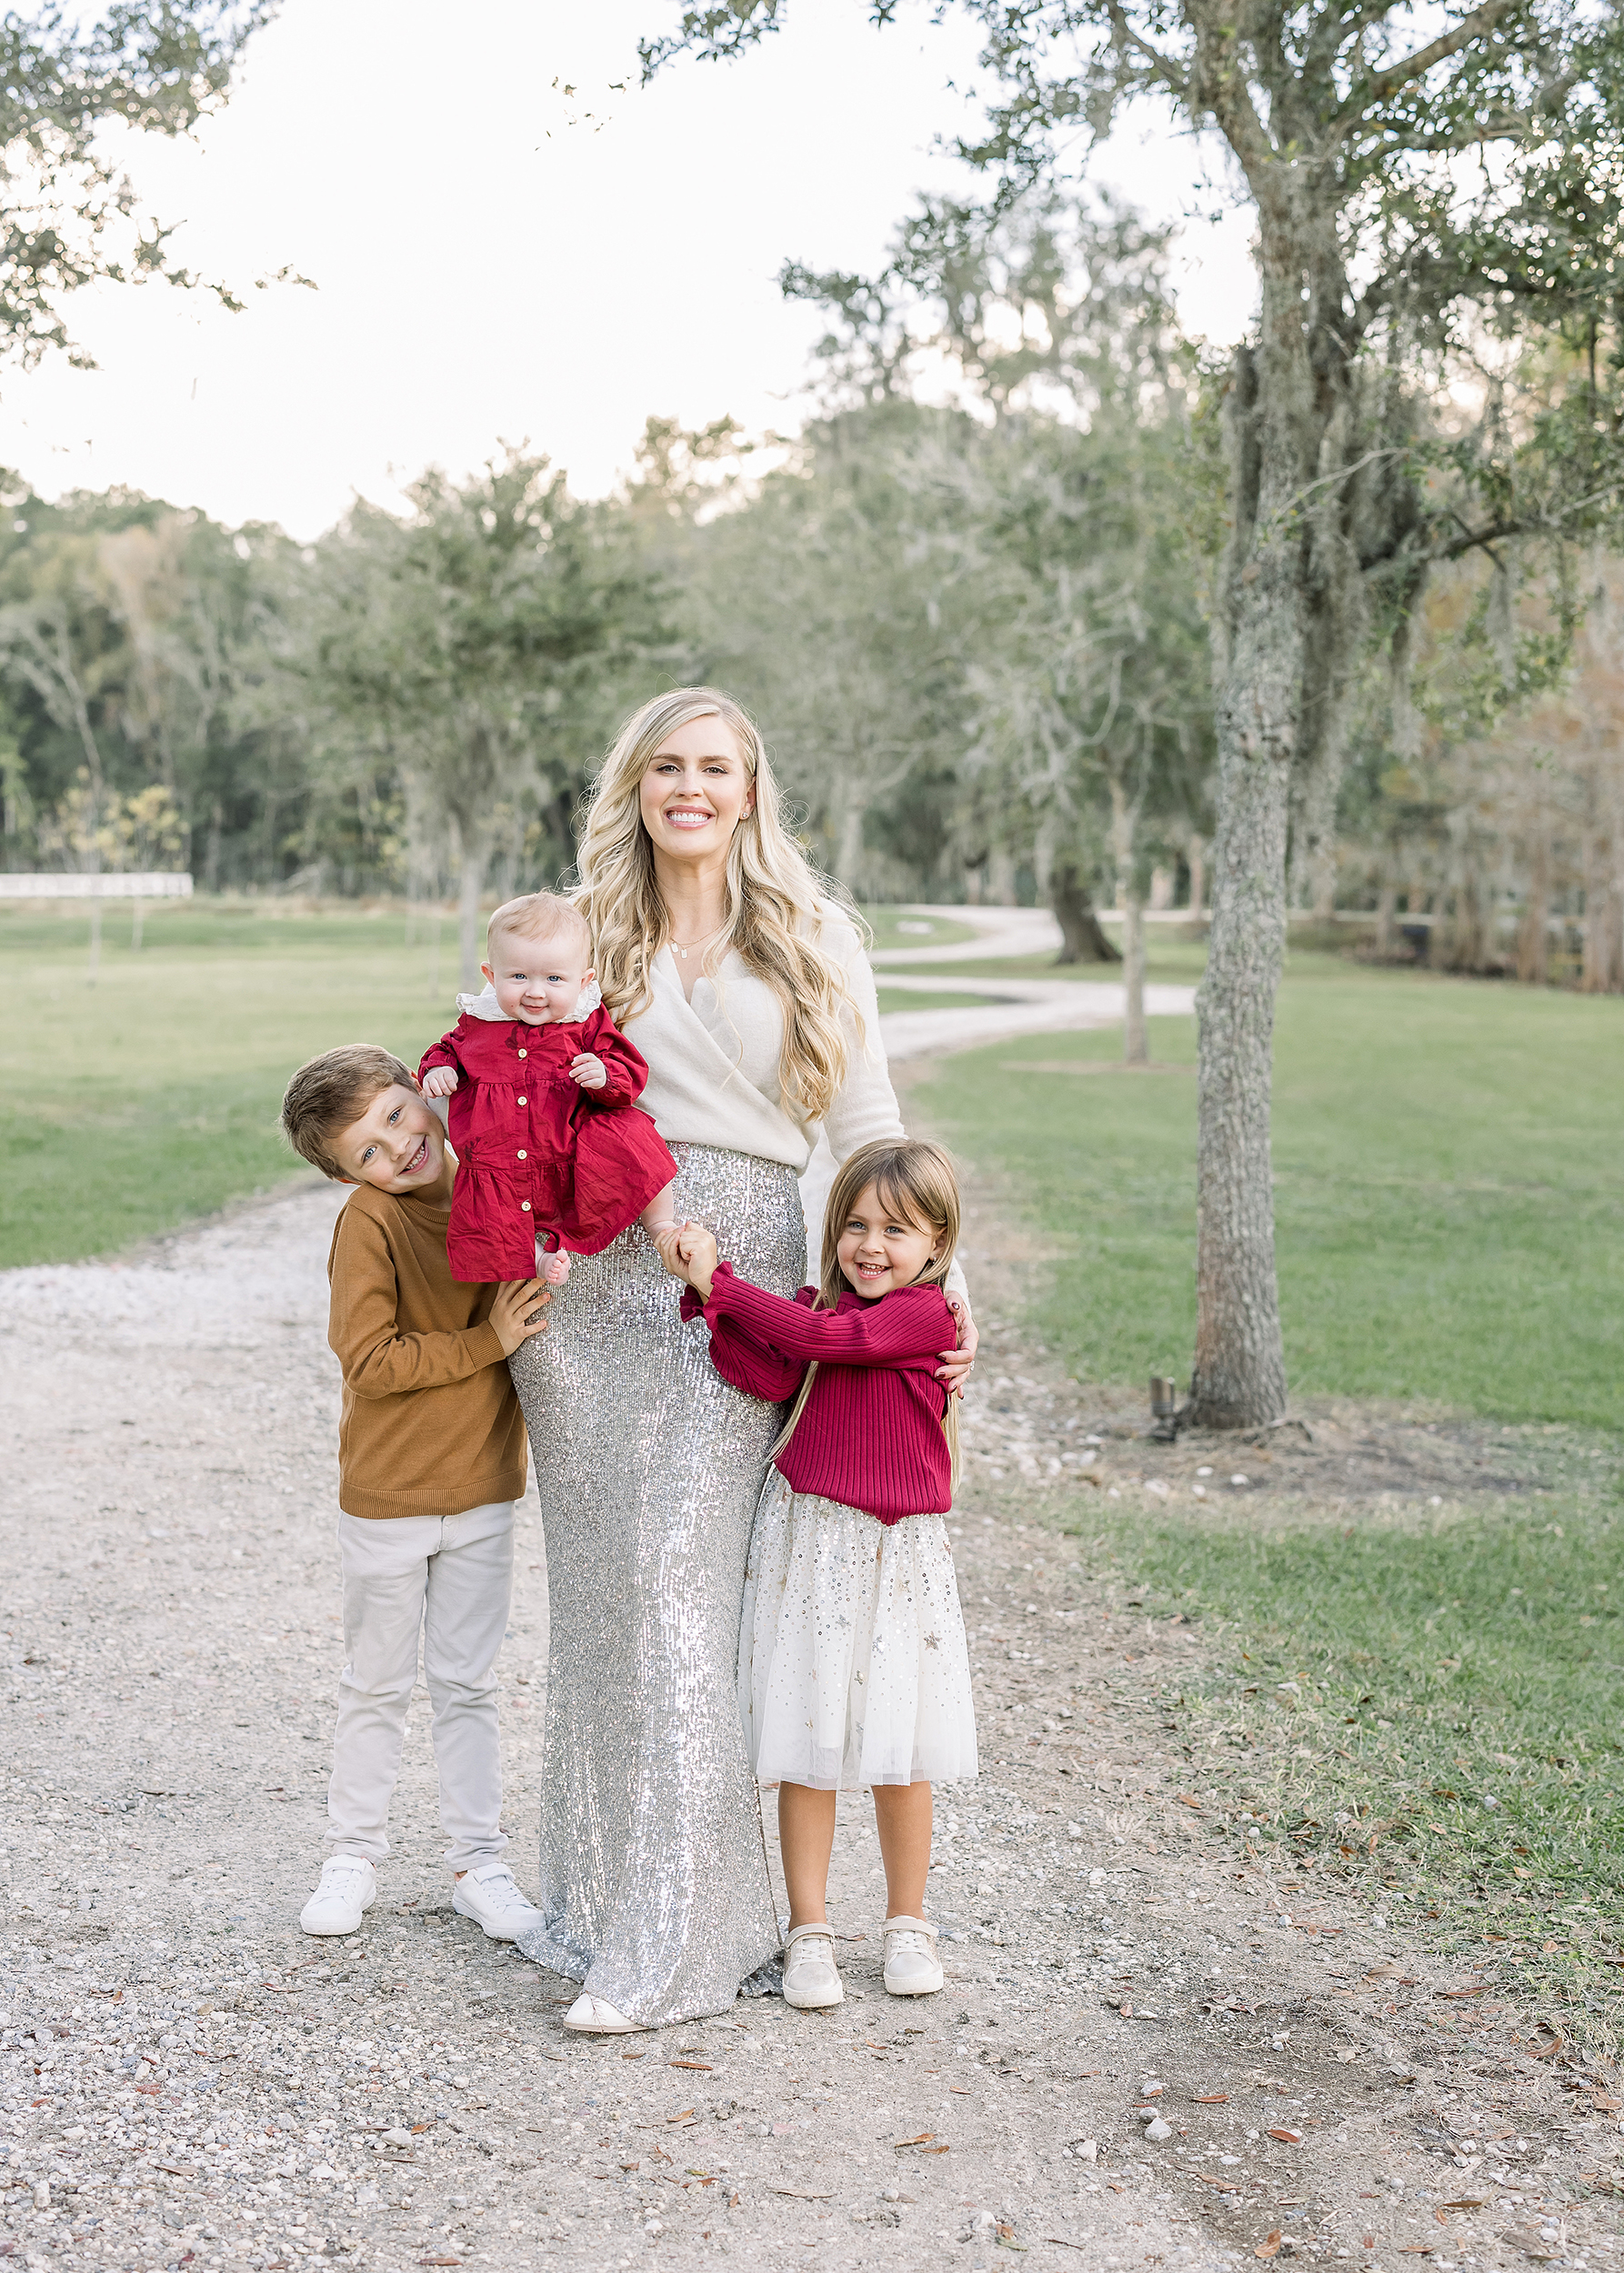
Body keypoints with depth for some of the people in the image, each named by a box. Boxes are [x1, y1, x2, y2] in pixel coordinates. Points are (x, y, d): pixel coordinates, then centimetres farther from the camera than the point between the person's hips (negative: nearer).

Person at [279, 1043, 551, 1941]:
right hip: (387, 1495, -4)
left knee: (467, 1686, 13)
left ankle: (476, 1863, 23)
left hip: (482, 1488, 4)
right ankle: (354, 1858, 26)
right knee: (376, 1688, 11)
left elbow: (528, 1310, 17)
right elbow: (371, 1361, -21)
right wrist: (488, 1342, -23)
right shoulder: (369, 1220, -16)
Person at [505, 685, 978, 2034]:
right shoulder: (592, 936, 13)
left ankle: (675, 1937, -3)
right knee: (606, 1582, 3)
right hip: (603, 1283, 2)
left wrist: (940, 1292, 1)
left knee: (687, 1583, -8)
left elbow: (869, 1131, 9)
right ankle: (602, 1888, 16)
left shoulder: (814, 939, 9)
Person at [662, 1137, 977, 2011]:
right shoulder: (819, 1302, 5)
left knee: (898, 1753, 7)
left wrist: (723, 1280, -16)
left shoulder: (925, 1314, -9)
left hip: (897, 1552, -3)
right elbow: (773, 1378, -13)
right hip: (809, 1544, 3)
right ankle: (808, 1930, 17)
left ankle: (906, 1922, 26)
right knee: (805, 1744, 5)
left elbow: (822, 1338, -21)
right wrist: (707, 1294, -23)